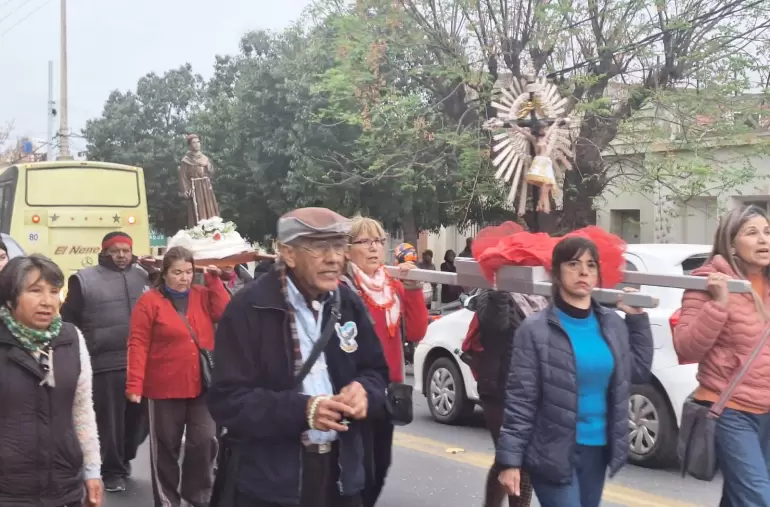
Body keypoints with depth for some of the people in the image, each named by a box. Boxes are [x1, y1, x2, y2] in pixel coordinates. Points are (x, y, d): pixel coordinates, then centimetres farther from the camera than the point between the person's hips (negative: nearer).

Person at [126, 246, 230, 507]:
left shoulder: (203, 295, 6)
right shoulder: (150, 301, -6)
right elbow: (138, 344, -10)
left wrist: (214, 282, -9)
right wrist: (134, 384, -17)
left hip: (202, 385, 3)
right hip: (165, 387, -3)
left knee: (205, 440, 1)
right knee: (166, 445, 10)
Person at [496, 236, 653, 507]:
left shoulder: (613, 324, 5)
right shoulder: (536, 329, -11)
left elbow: (640, 371, 16)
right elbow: (519, 401, -11)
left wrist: (638, 318, 10)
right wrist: (510, 459, -14)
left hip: (598, 450, 6)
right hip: (553, 453, -5)